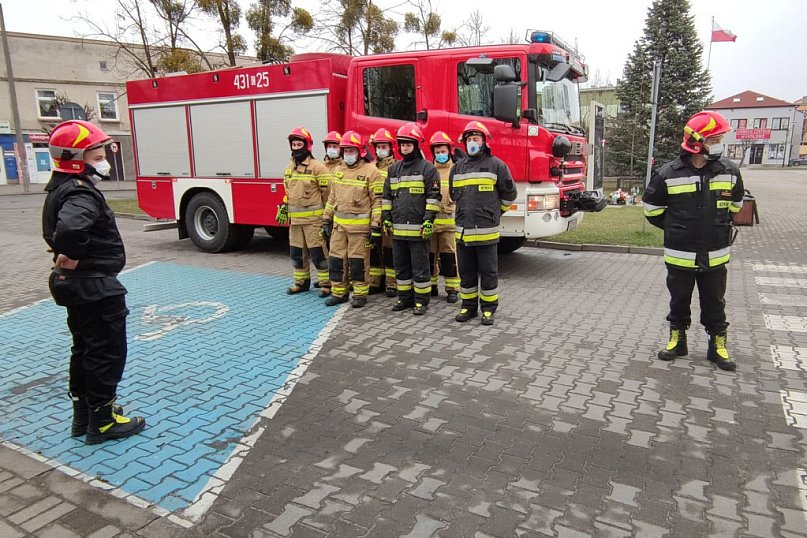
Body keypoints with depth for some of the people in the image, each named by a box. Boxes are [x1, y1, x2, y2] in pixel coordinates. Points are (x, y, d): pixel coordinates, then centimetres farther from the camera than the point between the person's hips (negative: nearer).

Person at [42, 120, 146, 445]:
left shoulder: (60, 190, 11)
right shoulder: (80, 193, -22)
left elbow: (57, 230, 28)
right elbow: (70, 228, -44)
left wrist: (67, 256, 15)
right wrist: (72, 256, -26)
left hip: (77, 286, 10)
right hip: (96, 289, -10)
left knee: (84, 350, 20)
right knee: (107, 353, 2)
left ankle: (83, 415, 33)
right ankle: (102, 422, 14)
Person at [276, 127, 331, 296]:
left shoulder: (317, 167, -9)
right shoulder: (289, 168, 14)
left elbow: (327, 193, -10)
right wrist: (283, 209, 15)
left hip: (313, 218, -7)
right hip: (295, 219, 7)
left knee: (318, 253, -4)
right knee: (296, 252, 13)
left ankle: (326, 284, 5)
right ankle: (301, 282, 26)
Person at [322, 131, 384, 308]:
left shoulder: (370, 171, -6)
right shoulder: (339, 171, 14)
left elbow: (377, 200, -9)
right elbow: (332, 198, 19)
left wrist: (375, 226, -13)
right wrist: (326, 220, 15)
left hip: (360, 225, -6)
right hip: (339, 224, 6)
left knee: (358, 261, 1)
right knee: (335, 259, 8)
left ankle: (360, 294, 15)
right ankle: (338, 292, 21)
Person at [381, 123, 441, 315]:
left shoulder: (427, 168, -3)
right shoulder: (394, 169, 15)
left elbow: (433, 196, -8)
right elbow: (387, 196, 18)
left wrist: (429, 220, -15)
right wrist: (386, 218, 12)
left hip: (418, 229, -6)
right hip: (398, 228, 6)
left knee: (420, 267, 1)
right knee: (401, 267, 13)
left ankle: (421, 300, 11)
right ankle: (404, 297, 24)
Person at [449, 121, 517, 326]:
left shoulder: (496, 165, -2)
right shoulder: (458, 167, 11)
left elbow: (509, 194, 6)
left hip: (486, 231, -4)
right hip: (463, 230, 4)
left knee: (488, 272, 4)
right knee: (466, 272, 12)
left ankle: (488, 309, 15)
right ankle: (468, 306, 23)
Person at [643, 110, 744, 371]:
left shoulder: (729, 171, -4)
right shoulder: (669, 174, -11)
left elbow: (735, 205, 15)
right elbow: (652, 208, 4)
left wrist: (718, 228, 14)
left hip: (715, 256, 2)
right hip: (680, 256, -1)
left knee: (714, 303, 13)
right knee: (679, 301, 14)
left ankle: (717, 345, 26)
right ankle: (677, 340, 29)